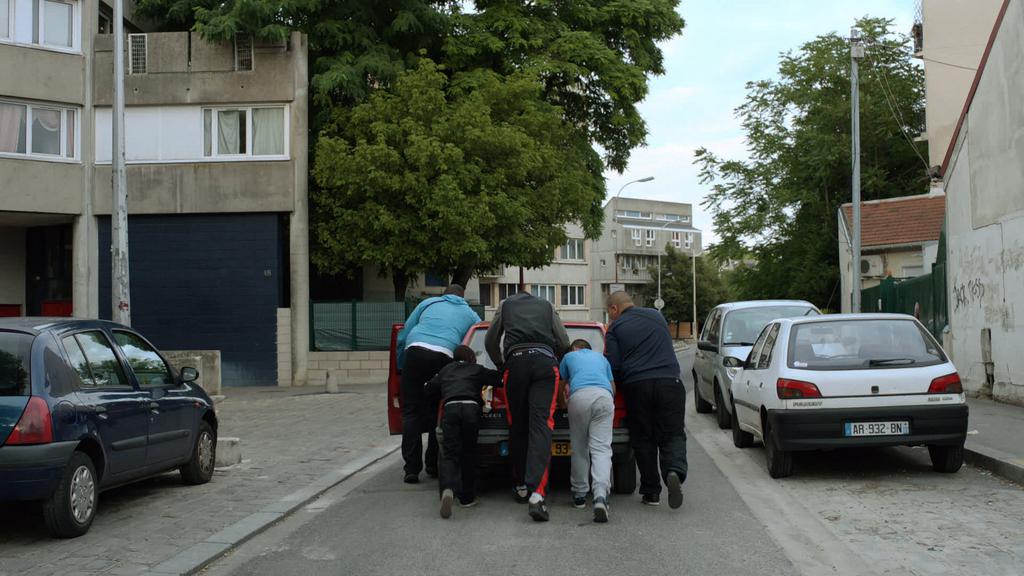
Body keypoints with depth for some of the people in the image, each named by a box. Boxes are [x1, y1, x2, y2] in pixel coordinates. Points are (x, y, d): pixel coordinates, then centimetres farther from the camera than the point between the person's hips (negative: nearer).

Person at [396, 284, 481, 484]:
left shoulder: (429, 303, 28)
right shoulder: (470, 314, 28)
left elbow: (403, 335, 24)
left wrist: (401, 368, 31)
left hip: (415, 349, 0)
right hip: (444, 355, 0)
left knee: (411, 412, 6)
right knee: (436, 413, 16)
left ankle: (412, 469, 2)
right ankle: (433, 466, 20)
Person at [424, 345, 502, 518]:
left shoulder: (445, 371, 31)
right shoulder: (478, 370, 25)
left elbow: (429, 389, 32)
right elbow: (500, 379, 22)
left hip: (450, 408, 1)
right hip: (471, 407, -1)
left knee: (449, 454, -2)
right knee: (469, 454, 12)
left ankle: (448, 489, -29)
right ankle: (467, 497, 14)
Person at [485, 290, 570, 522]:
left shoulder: (505, 305, 29)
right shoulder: (546, 305, 30)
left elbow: (490, 342, 28)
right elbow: (564, 342, 24)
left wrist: (502, 366, 41)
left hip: (516, 360, 0)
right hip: (546, 360, 0)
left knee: (517, 427, 12)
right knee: (541, 426, -9)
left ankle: (521, 487, 20)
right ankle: (536, 493, -24)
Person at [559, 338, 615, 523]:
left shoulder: (569, 356, 30)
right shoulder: (601, 358, 35)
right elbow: (613, 387, 35)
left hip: (579, 396, -1)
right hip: (604, 396, 1)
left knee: (579, 449, 13)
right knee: (601, 449, -6)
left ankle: (579, 494, 19)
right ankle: (601, 496, -25)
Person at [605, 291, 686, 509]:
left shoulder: (616, 328, 4)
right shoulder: (656, 315, 17)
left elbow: (613, 366, -3)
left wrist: (621, 383, 16)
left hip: (637, 386, -2)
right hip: (669, 381, 2)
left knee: (643, 440, 8)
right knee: (672, 434, 5)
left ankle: (651, 492, 9)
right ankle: (675, 471, -23)